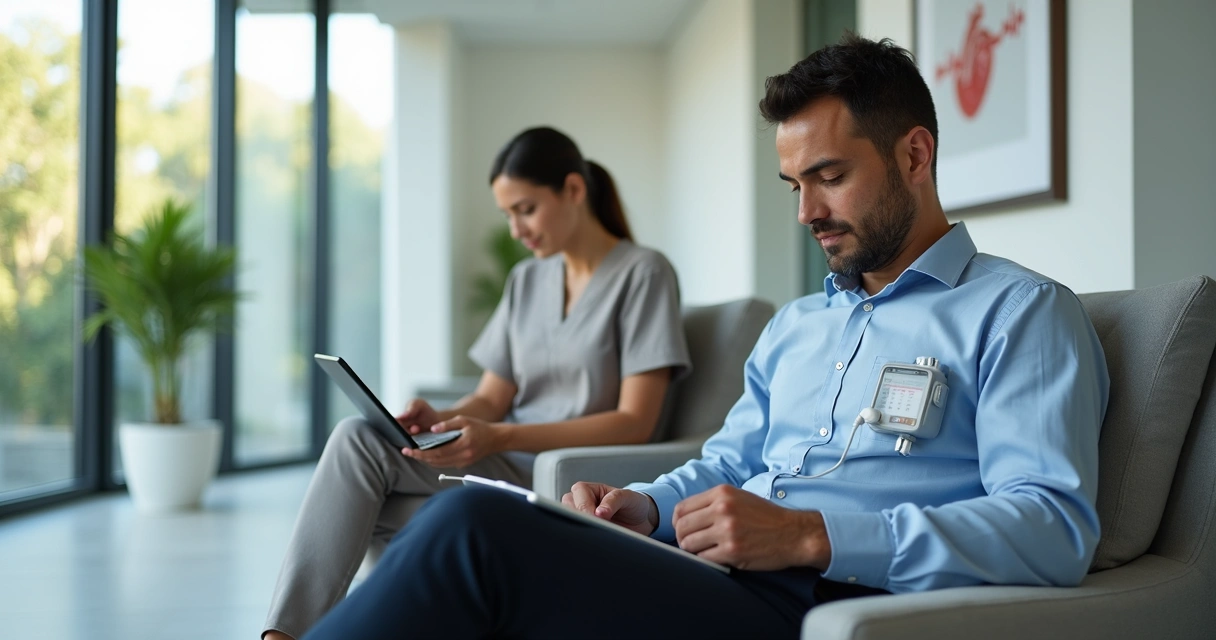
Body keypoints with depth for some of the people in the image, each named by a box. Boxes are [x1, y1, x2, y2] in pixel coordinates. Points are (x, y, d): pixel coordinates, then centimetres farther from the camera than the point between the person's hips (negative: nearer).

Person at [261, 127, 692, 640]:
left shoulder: (643, 273, -3)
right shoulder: (526, 280, 17)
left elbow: (635, 422, -11)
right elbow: (492, 399, 14)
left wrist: (499, 437, -21)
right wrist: (440, 419, -10)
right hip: (506, 468, 6)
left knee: (359, 440, -22)